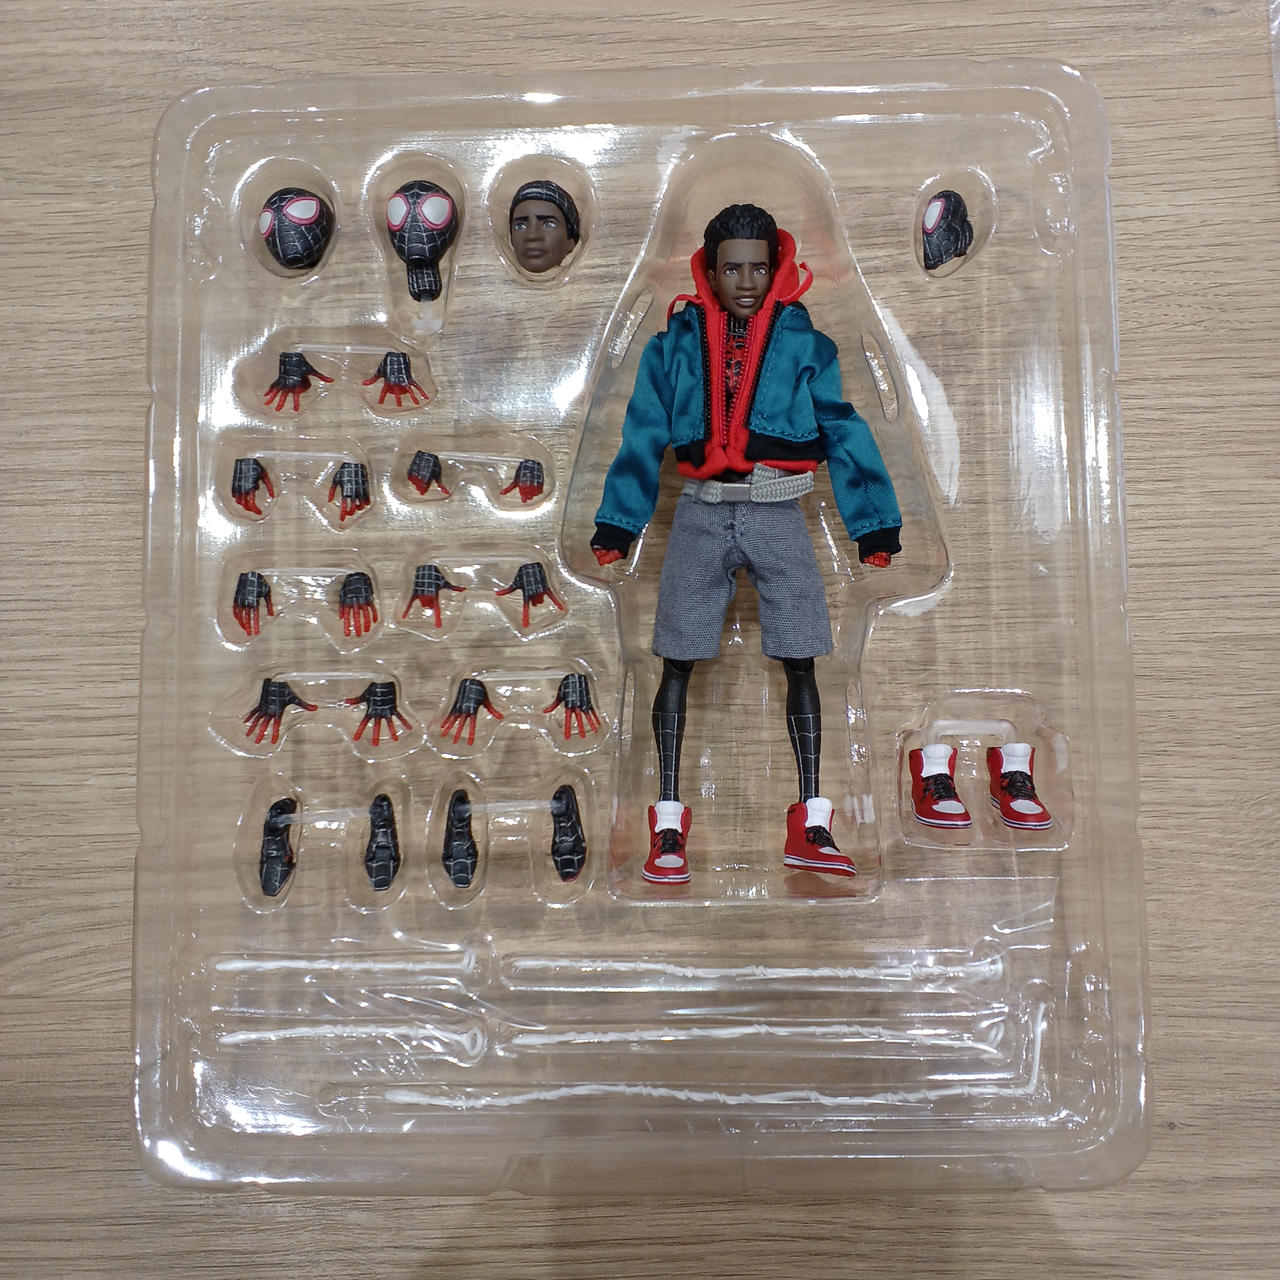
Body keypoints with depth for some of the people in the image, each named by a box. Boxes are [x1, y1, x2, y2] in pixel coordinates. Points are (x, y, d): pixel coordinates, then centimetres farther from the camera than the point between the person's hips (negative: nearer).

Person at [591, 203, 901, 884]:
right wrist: (616, 524, 0)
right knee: (677, 665, 0)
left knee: (800, 666, 0)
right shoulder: (674, 344, 7)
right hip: (701, 515, 1)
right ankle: (669, 823, 11)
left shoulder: (805, 344, 6)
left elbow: (844, 433, 4)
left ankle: (809, 826, 11)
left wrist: (875, 524, -1)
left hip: (777, 515, 0)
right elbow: (642, 438, 6)